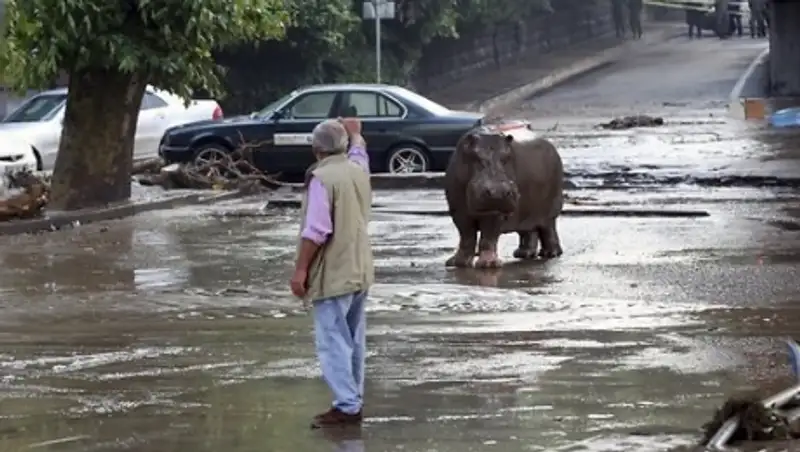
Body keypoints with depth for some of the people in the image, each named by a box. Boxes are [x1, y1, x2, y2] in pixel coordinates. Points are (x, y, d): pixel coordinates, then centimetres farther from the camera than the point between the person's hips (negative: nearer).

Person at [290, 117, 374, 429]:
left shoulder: (322, 178, -16)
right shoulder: (358, 169, 8)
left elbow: (316, 231, -21)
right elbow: (358, 151, 35)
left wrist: (300, 269, -16)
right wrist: (354, 133, 54)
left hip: (333, 274, -8)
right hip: (360, 271, 9)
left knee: (333, 341, -9)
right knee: (354, 340, 15)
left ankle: (346, 406, -13)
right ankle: (354, 400, 21)